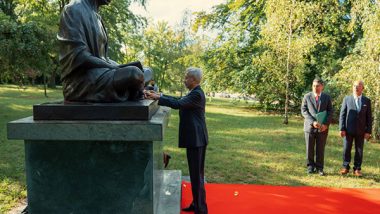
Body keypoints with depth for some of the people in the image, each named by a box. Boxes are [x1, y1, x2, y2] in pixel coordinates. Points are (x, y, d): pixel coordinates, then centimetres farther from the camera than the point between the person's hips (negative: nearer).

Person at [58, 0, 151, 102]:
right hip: (82, 80, -9)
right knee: (134, 73, -29)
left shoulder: (96, 17, 20)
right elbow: (79, 57, -17)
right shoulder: (74, 9, -6)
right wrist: (117, 68, -16)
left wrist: (121, 67, 0)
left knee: (145, 72, 3)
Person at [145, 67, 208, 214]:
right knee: (195, 173, 17)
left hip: (196, 139, -10)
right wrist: (160, 95, 13)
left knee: (196, 175, -3)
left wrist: (157, 98, -19)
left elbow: (178, 104, -24)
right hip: (194, 138, 10)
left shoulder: (197, 94, -17)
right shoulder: (194, 93, 15)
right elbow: (180, 101, 17)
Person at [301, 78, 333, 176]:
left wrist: (326, 124, -11)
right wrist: (312, 122, -15)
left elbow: (330, 112, 3)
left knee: (320, 149, 5)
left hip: (323, 127, 1)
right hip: (310, 126, 0)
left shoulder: (327, 97, 6)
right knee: (309, 148, 5)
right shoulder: (307, 96, 2)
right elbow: (304, 111, -3)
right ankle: (310, 166, 18)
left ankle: (319, 168, 14)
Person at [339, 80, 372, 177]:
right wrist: (342, 129, -6)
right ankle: (345, 167, 17)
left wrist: (368, 131, -2)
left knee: (359, 151, 6)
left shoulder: (367, 101, 4)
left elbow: (369, 117, 4)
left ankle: (357, 169, 16)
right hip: (348, 130, -1)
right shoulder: (347, 99, 2)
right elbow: (342, 114, 0)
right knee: (346, 150, 5)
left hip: (361, 131, 1)